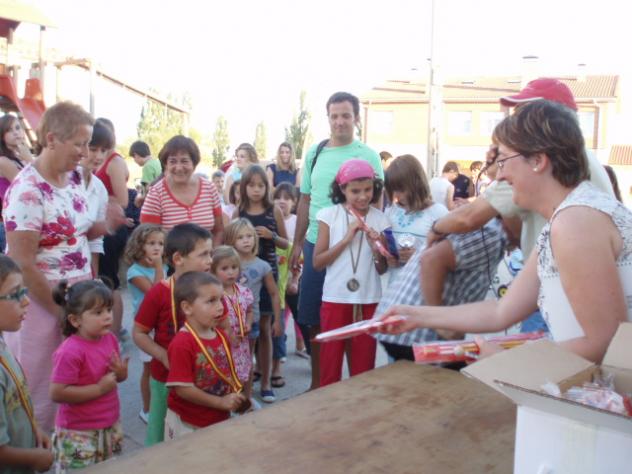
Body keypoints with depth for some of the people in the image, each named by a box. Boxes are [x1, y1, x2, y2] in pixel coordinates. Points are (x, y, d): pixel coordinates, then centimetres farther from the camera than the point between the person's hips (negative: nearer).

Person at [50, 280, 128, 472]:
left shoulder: (110, 339, -1)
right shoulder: (70, 352, -24)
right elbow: (57, 393, -25)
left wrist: (121, 373, -10)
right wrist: (99, 388, -23)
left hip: (110, 426, 7)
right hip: (78, 434, -7)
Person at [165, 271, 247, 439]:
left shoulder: (222, 336, 0)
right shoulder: (182, 343, -22)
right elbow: (182, 388, -23)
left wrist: (236, 398, -5)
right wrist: (221, 402, -21)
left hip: (220, 419, 7)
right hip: (187, 423, -6)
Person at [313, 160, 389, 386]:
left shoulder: (380, 219, 1)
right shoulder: (329, 215, -2)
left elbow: (382, 269, 4)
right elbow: (317, 262, -6)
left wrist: (376, 248, -16)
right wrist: (346, 239, -14)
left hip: (368, 300, 1)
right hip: (335, 298, -1)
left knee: (364, 364, 9)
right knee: (330, 362, 7)